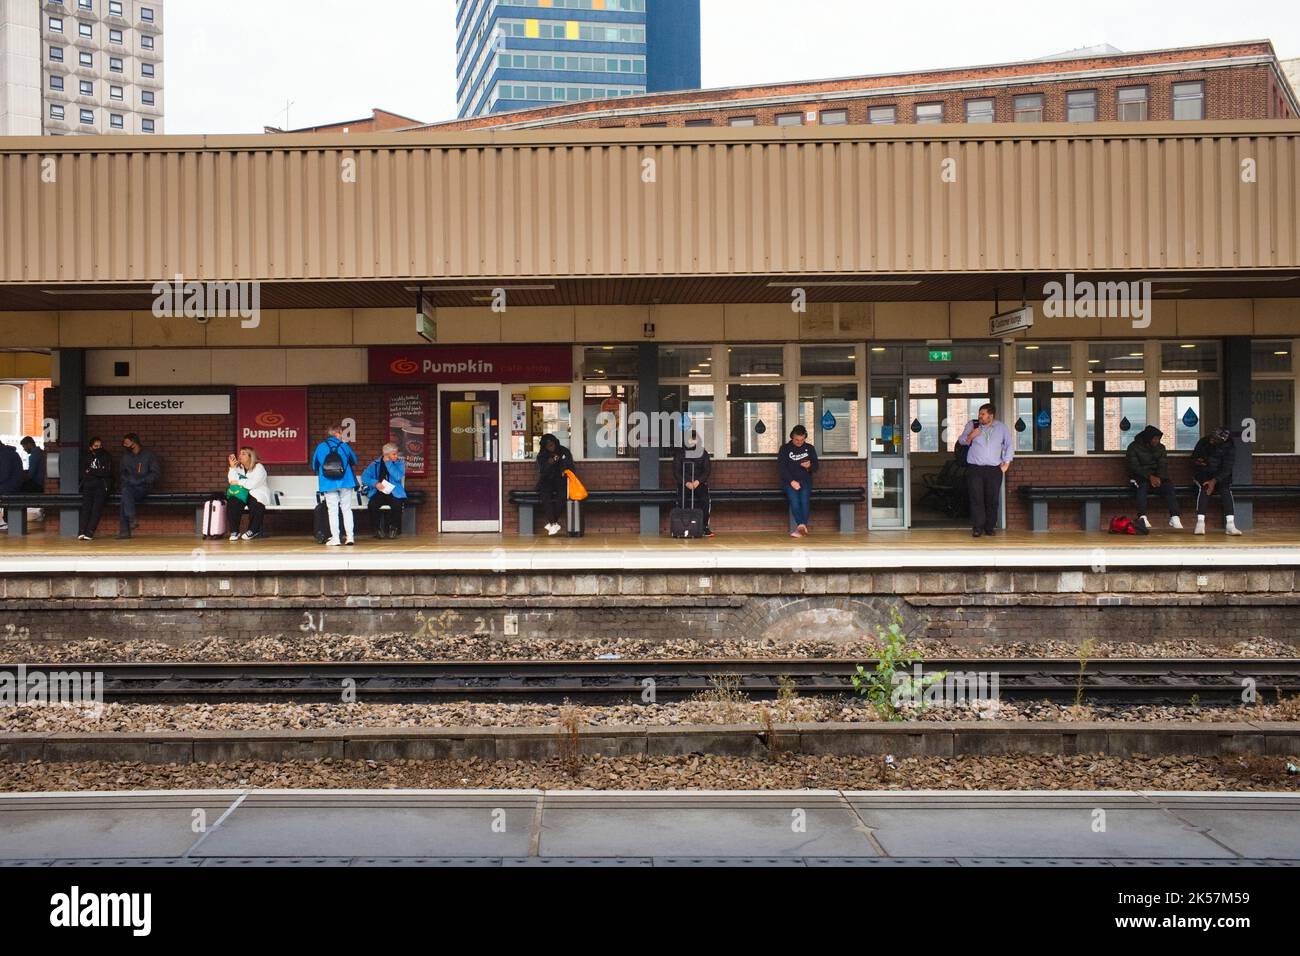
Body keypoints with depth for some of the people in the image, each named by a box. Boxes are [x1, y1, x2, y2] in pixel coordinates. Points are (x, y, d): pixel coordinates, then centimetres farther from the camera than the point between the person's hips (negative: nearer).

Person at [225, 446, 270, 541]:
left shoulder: (259, 468, -5)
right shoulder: (238, 467, 11)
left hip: (257, 495, -4)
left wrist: (238, 482, -12)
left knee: (256, 506, -36)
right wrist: (232, 467, -11)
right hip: (241, 494, 4)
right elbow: (232, 481, -5)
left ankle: (252, 531, -11)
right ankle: (234, 531, -18)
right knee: (232, 503, -28)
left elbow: (252, 484, -20)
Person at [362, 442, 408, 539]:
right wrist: (375, 483, -13)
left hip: (394, 493, -1)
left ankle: (394, 528, -9)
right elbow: (364, 477, 4)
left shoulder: (400, 463, 6)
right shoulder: (375, 464, 9)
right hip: (379, 493, 1)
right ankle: (377, 529, -9)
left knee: (397, 505, -34)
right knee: (372, 505, -30)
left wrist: (388, 463, -10)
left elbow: (397, 477, -11)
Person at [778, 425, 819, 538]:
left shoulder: (810, 448, 12)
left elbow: (816, 467, 14)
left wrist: (809, 466, -11)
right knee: (794, 499, -30)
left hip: (805, 480, 1)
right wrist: (792, 481, -15)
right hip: (789, 481, -1)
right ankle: (802, 525, -38)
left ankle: (800, 527, -30)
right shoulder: (785, 448, 6)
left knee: (805, 499, -28)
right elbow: (781, 467, -3)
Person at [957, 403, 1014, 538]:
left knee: (993, 499, 1)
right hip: (975, 468, -1)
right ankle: (977, 528, -5)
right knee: (976, 499, -7)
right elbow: (961, 441, 9)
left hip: (994, 469, 1)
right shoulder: (972, 425, 5)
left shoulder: (1002, 428, 7)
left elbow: (1010, 445, 15)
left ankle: (990, 527, 11)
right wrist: (970, 436, -13)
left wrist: (1006, 463, 7)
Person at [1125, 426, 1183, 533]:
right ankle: (1142, 517, -45)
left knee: (1169, 486, -26)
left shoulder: (1160, 448, 10)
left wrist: (1159, 478, -20)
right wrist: (1150, 477, -26)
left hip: (1157, 477, 4)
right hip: (1139, 477, -4)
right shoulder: (1134, 447, -4)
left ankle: (1174, 517, -33)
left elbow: (1163, 465, 2)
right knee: (1143, 485, -37)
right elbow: (1135, 467, -13)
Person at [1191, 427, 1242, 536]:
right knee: (1203, 488, -31)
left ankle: (1230, 525, -36)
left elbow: (1226, 468, -17)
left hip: (1220, 476, 0)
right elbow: (1194, 459, 5)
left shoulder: (1229, 447, -10)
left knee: (1226, 489, -30)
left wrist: (1214, 481, -29)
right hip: (1203, 475, 0)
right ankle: (1200, 523, -39)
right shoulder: (1203, 442, -4)